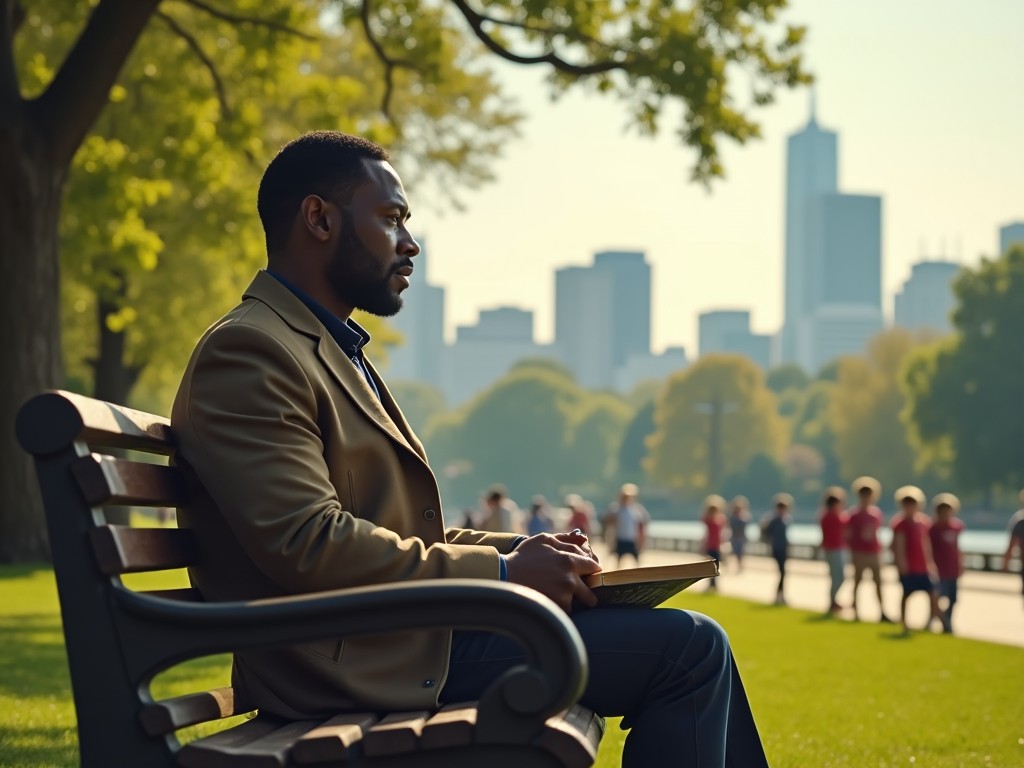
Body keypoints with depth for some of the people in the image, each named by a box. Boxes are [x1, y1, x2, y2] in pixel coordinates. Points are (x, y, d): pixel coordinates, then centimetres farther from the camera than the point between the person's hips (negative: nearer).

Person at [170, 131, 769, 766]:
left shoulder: (331, 350, 22)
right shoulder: (247, 351, -12)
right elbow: (306, 544, -22)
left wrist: (515, 549, 6)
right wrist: (501, 573, -17)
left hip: (394, 633, 11)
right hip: (365, 660, -11)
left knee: (693, 641, 14)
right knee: (688, 648, -12)